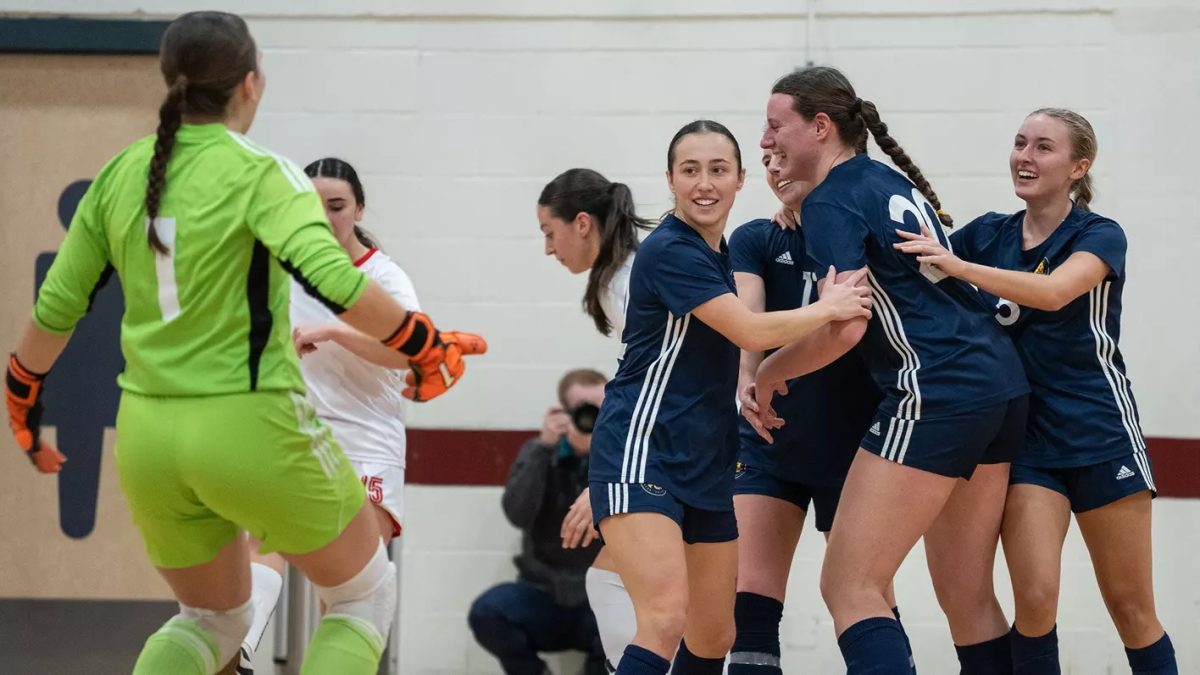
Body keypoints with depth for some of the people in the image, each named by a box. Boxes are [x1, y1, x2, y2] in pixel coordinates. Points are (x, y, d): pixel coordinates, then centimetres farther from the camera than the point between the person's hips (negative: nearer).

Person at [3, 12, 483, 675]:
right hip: (250, 425, -6)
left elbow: (56, 304, 11)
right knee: (365, 595, 16)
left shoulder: (120, 175, 4)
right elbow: (337, 284, -26)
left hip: (147, 434, 6)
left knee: (212, 619, 25)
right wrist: (425, 345, -14)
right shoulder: (258, 174, -12)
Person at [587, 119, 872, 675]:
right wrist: (829, 308, -5)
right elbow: (751, 332, -18)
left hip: (705, 464, 9)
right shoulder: (670, 251, -14)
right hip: (641, 455, -9)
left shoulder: (721, 252, 14)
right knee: (666, 620, -26)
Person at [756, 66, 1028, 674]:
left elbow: (846, 327, -16)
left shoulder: (831, 204, -6)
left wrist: (768, 374, -2)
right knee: (966, 596, 13)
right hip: (999, 380, 9)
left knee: (848, 587, -9)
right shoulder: (890, 180, 19)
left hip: (935, 392, -9)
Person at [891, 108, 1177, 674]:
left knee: (1131, 607, 3)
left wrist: (960, 267, -40)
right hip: (1024, 437, 3)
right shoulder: (988, 234, 6)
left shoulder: (1099, 236, -8)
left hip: (1099, 435, -3)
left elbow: (1054, 291, -28)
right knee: (1034, 598, -12)